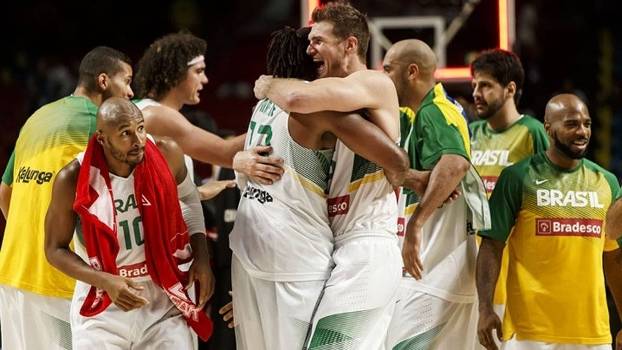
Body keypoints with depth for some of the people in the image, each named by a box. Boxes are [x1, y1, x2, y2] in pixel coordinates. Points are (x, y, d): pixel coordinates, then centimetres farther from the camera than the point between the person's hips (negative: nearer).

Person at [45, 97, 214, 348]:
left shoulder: (166, 156, -9)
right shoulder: (74, 179, -15)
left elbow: (189, 198, 14)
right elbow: (55, 249, -4)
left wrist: (201, 257, 4)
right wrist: (107, 282, -19)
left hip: (162, 304, 2)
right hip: (101, 311, -2)